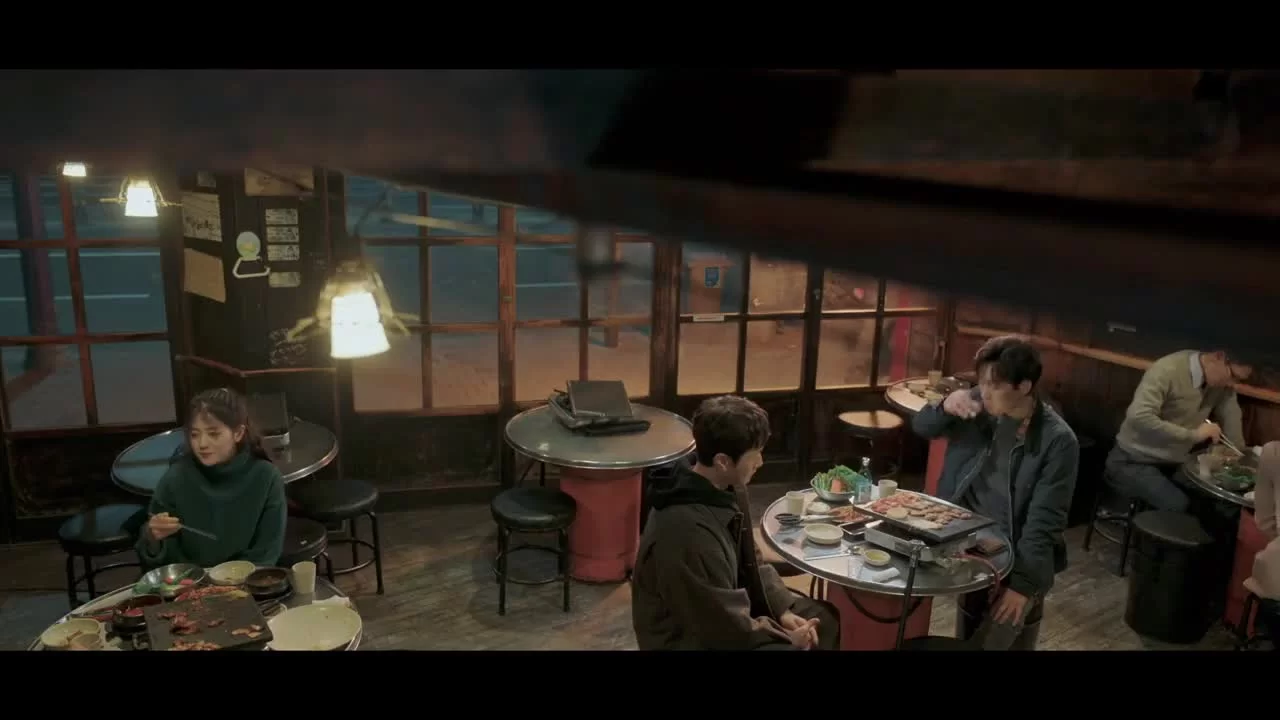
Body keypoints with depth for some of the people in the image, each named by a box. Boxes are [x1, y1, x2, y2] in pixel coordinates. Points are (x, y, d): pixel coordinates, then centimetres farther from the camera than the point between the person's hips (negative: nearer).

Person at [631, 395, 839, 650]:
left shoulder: (726, 490, -6)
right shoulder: (688, 532, -34)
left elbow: (750, 563, 8)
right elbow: (727, 628, -25)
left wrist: (783, 609, -5)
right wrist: (786, 636, -12)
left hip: (725, 611, 9)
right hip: (690, 639, -9)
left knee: (825, 619, 10)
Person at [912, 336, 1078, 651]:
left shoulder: (1057, 441, -18)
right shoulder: (980, 406, -6)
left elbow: (1044, 521, -18)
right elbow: (922, 427, 4)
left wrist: (1023, 583, -20)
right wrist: (945, 406, -18)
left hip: (1017, 560, -5)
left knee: (986, 644, -8)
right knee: (966, 640, 15)